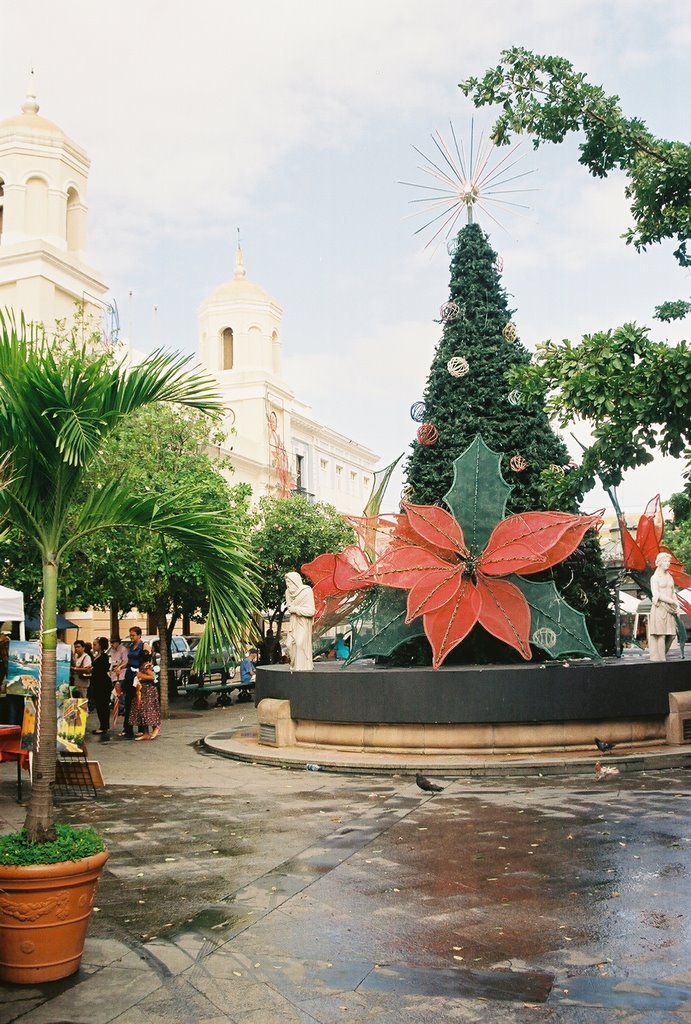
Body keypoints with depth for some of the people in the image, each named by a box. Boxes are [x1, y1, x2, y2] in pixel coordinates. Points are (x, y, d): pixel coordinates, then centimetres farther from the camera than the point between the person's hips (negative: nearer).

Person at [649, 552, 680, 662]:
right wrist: (671, 601, -13)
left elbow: (673, 593, 17)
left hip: (669, 609, 6)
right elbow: (655, 594, -11)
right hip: (659, 608, -6)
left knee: (671, 634, 0)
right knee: (660, 634, -8)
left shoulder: (669, 577, 18)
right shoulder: (654, 577, -1)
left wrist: (677, 606, 5)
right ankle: (659, 658, -3)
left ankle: (662, 655, 11)